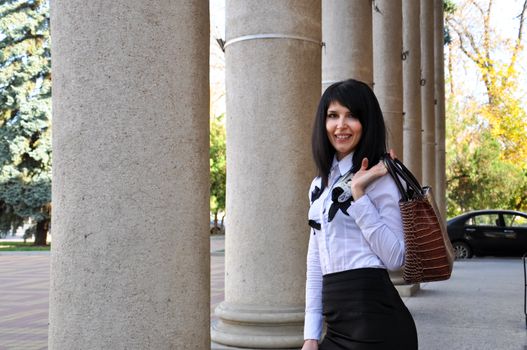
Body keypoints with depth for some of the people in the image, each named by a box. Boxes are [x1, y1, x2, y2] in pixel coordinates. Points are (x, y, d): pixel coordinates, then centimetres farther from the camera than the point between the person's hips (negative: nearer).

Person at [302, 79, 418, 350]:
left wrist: (359, 193, -18)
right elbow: (316, 264, 14)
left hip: (375, 321, -6)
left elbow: (395, 258, -15)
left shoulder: (379, 178, -6)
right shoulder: (319, 185, 14)